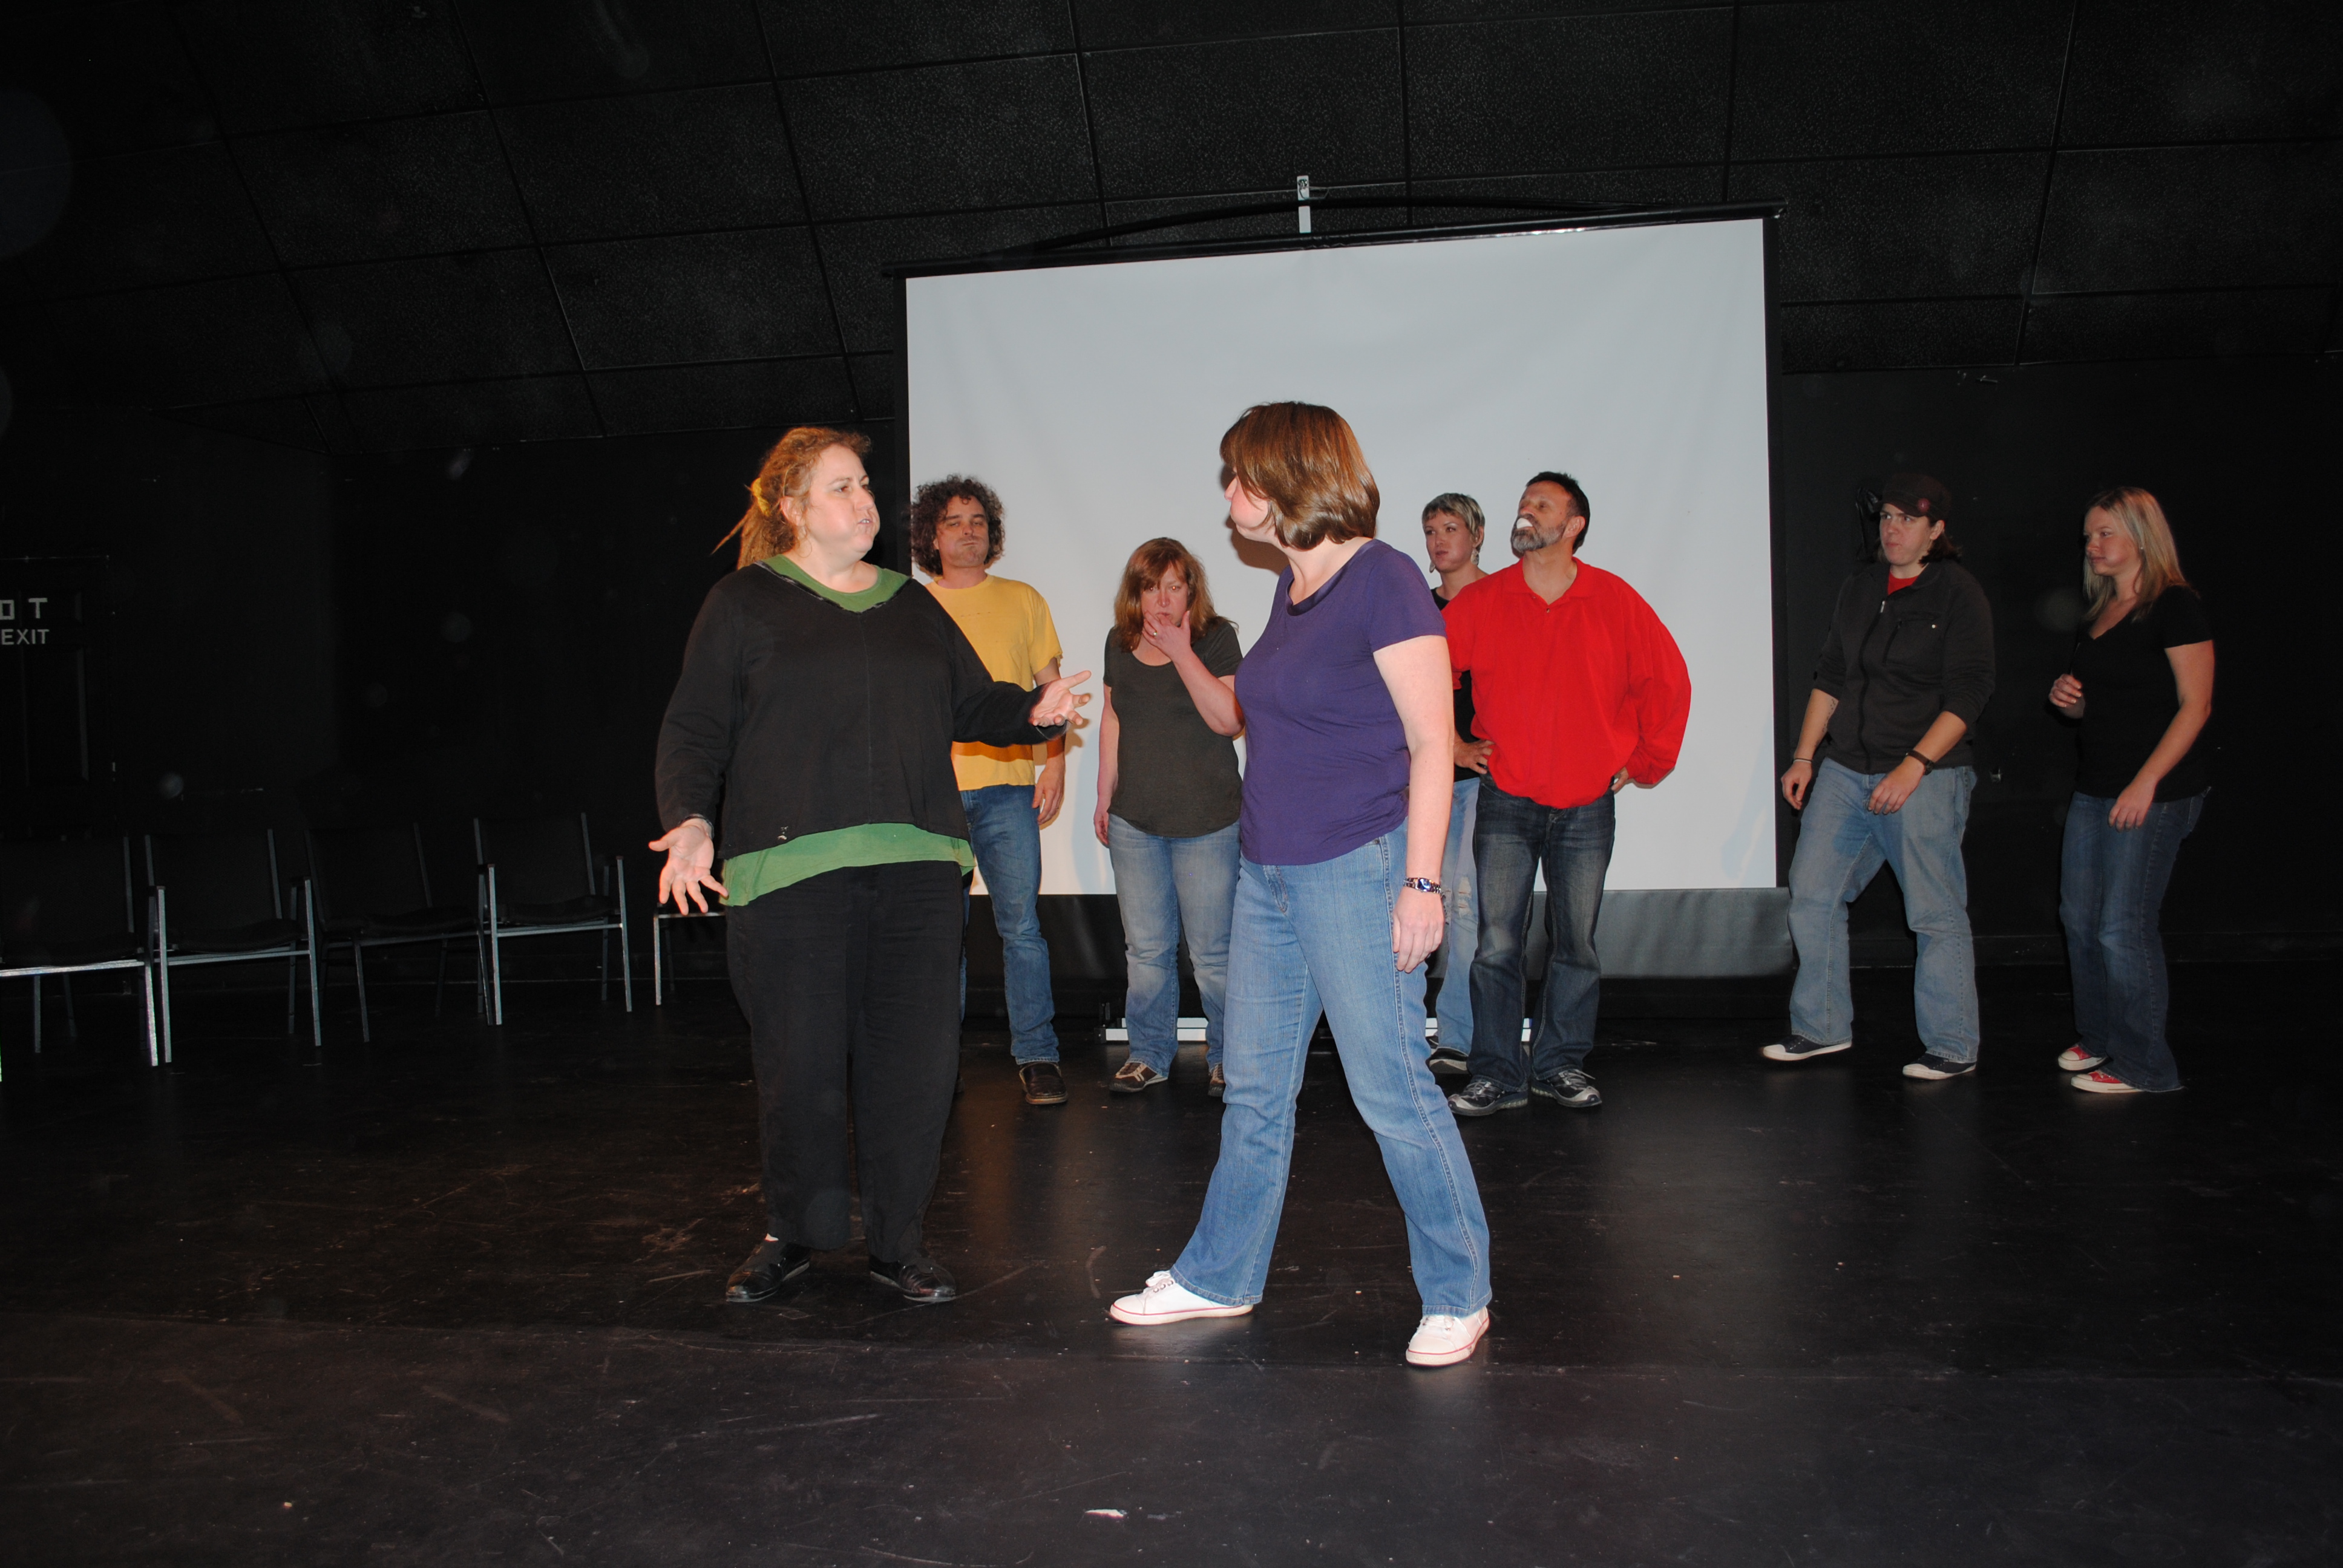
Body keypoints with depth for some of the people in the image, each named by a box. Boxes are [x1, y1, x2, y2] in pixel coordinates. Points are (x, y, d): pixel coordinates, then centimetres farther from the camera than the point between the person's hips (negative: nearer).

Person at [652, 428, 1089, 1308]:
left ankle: (897, 1240, 19)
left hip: (915, 868, 4)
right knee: (799, 1060, 1)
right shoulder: (745, 604, 6)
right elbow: (694, 731, 2)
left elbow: (973, 703, 19)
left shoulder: (912, 605, 19)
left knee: (914, 1055, 3)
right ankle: (792, 1235, 23)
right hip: (791, 867, -3)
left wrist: (1034, 712, -1)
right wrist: (690, 821, -14)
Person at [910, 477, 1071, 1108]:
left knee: (1021, 927, -4)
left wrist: (1055, 762, -2)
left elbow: (1049, 688, 11)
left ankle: (1036, 1056, 5)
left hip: (1007, 788, -1)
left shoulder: (1022, 601, 11)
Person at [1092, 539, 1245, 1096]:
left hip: (1206, 821, -4)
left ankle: (1227, 1058, 16)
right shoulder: (1121, 643, 8)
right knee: (1146, 949, 9)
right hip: (1134, 821, 4)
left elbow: (1229, 719, -17)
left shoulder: (1215, 638, -6)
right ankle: (1150, 1055, 22)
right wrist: (1105, 795, 17)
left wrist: (1182, 653, -19)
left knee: (1213, 951, 1)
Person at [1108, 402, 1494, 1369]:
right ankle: (1218, 1278, 30)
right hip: (1269, 871, 8)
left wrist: (1422, 881, -19)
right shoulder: (1290, 587, 13)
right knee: (1254, 1087, 16)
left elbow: (1432, 742, -15)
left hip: (1357, 871, -8)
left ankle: (1458, 1296, 18)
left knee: (1392, 1089, 0)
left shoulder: (1380, 581, -11)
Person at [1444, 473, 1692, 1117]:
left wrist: (1645, 762, 7)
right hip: (1505, 804, -1)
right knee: (1498, 945, -3)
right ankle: (1498, 1075, 7)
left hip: (1588, 807, 1)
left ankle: (1559, 1064, 23)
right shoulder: (1480, 602, 0)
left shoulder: (1615, 600, 0)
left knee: (1576, 944, 8)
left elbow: (1668, 682, 7)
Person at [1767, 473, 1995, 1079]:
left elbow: (1967, 695, -10)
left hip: (1925, 776, -6)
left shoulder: (1959, 595, -5)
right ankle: (1822, 1027, 18)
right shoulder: (1859, 590, 13)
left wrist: (1913, 766, -19)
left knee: (1937, 915, -2)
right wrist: (1804, 757, 12)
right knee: (1812, 895, 5)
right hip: (1845, 770, 6)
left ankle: (1952, 1047, 10)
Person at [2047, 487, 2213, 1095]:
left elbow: (2195, 706, -14)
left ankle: (2143, 1066, 6)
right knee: (2080, 918, 11)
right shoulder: (2099, 615, 15)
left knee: (2124, 926, -6)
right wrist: (2067, 697, 1)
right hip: (2095, 789, 8)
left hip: (2155, 794, -8)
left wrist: (2147, 782, -20)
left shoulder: (2175, 607, -9)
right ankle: (2100, 1038, 26)